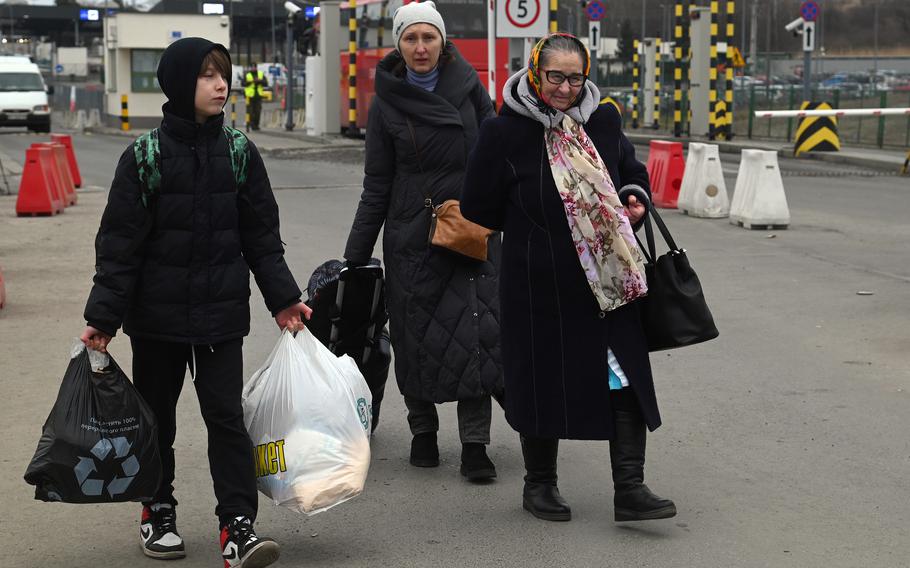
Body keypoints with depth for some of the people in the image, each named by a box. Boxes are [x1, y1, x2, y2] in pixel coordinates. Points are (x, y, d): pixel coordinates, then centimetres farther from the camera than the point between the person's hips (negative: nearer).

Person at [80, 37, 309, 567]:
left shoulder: (239, 152, 1)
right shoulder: (146, 156, -7)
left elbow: (262, 235, 8)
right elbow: (119, 242, -6)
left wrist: (283, 298, 3)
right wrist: (103, 315, -9)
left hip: (222, 314, 1)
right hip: (157, 315, -1)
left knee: (227, 414, -3)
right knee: (156, 416, 12)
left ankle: (238, 525, -3)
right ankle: (158, 513, 29)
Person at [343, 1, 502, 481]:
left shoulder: (469, 87, 3)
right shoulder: (387, 104, 1)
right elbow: (377, 188, 5)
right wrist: (353, 257, 4)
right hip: (411, 237, 0)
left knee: (476, 330, -7)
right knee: (417, 334, 5)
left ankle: (474, 443, -3)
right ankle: (423, 431, 22)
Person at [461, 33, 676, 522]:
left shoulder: (603, 122, 4)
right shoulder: (504, 134, -9)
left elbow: (631, 169, 23)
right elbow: (479, 209, -5)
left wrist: (635, 199, 2)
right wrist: (534, 224, -2)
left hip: (609, 278, 4)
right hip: (540, 285, -4)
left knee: (626, 377, -2)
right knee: (545, 380, 7)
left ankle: (629, 490, 3)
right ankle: (539, 484, 25)